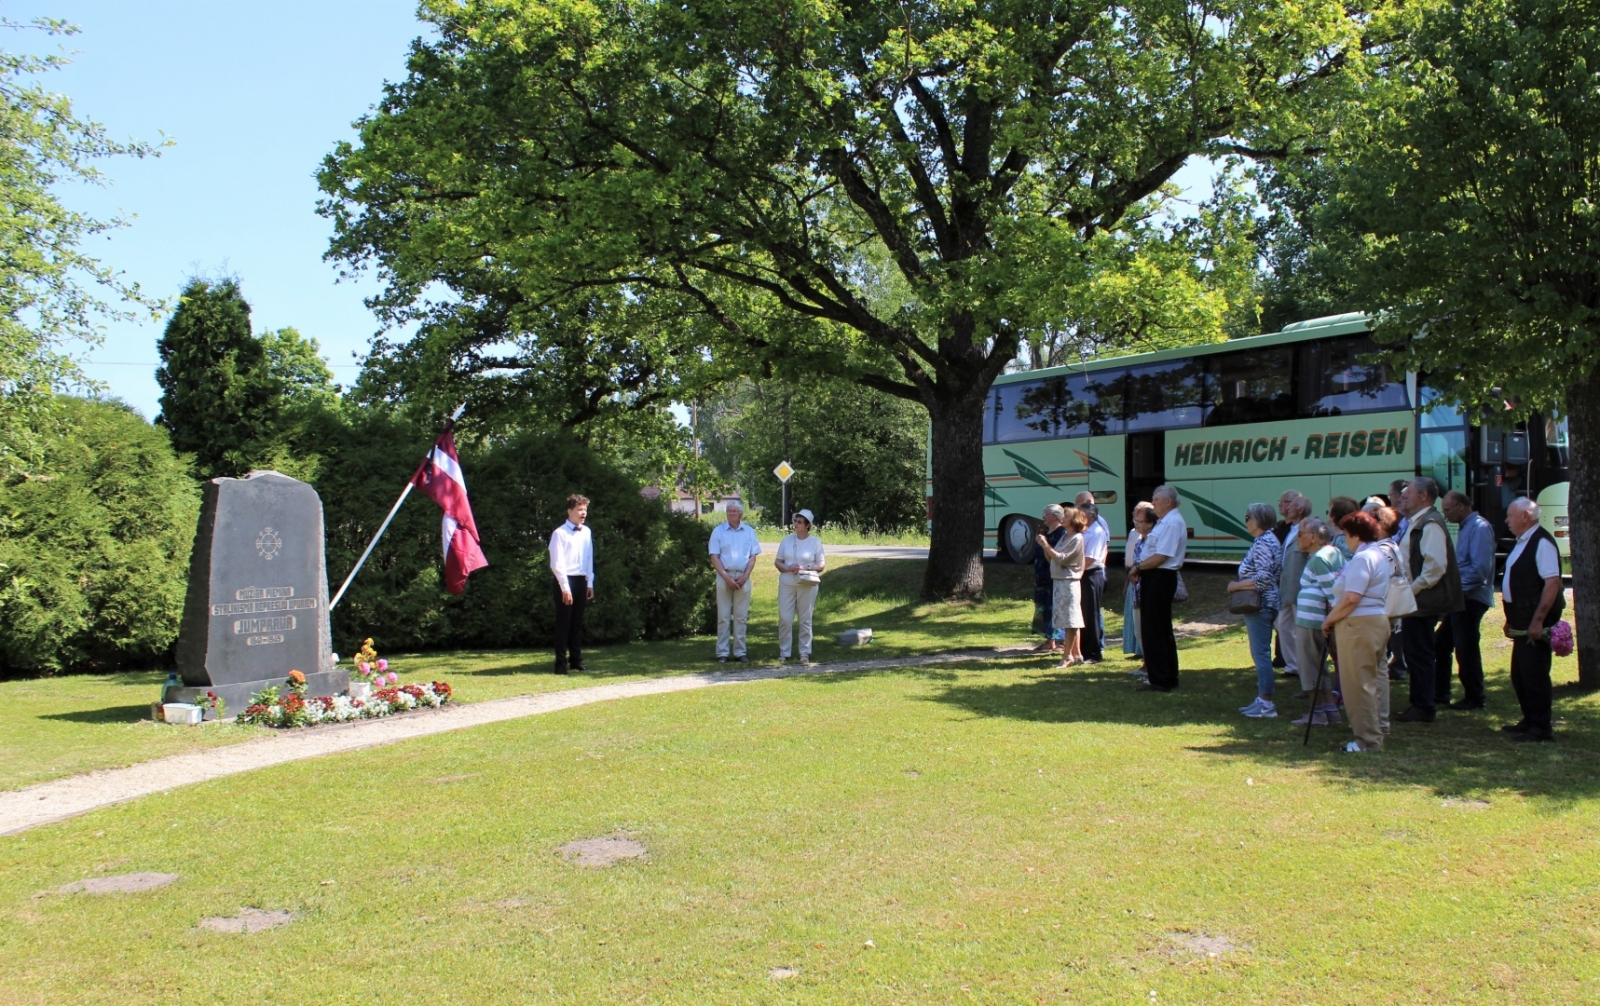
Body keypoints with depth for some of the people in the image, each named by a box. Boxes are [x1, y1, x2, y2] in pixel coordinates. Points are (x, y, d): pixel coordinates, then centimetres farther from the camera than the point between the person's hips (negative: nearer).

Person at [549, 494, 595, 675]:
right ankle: (561, 663, 5)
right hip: (565, 581, -6)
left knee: (577, 624, 13)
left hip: (581, 581, 6)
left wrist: (590, 583, 11)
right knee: (564, 623, -1)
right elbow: (557, 564, -13)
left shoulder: (586, 532, 9)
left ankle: (576, 660, 21)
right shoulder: (560, 533, -10)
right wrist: (565, 587, -16)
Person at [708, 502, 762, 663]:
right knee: (724, 616, 0)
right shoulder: (718, 531, 2)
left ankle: (740, 651, 9)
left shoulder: (749, 531, 7)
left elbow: (753, 557, 6)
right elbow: (714, 557, -2)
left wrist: (745, 576, -7)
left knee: (741, 616, 4)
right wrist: (727, 577, -11)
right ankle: (722, 652, 3)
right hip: (724, 576, -2)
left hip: (743, 577, 2)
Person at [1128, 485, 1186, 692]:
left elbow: (1161, 557, -22)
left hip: (1160, 579, -11)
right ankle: (1169, 678, 23)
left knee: (1154, 631, -6)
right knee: (1162, 630, 15)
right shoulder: (1164, 521, 16)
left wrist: (1138, 568, -11)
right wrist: (1140, 570, 4)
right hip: (1154, 578, 11)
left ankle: (1161, 681, -2)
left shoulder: (1173, 523, -17)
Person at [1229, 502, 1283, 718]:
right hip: (1262, 605, 11)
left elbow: (1263, 578, -25)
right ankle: (1261, 699, 21)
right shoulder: (1268, 540, 15)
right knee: (1260, 653, 15)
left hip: (1260, 605, -11)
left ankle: (1267, 704, -5)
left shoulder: (1263, 543, -17)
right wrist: (1240, 585, 13)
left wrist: (1236, 585, -14)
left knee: (1261, 653, -7)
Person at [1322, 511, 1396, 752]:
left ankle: (1368, 740, -1)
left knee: (1359, 683, -5)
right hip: (1379, 620, 11)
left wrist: (1329, 620, -13)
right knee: (1375, 678, 15)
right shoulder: (1383, 554, 15)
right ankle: (1377, 732, 23)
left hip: (1359, 624, -11)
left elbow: (1351, 599, -24)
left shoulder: (1363, 558, -17)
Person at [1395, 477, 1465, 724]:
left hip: (1423, 602, -10)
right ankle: (1419, 704, 25)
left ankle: (1423, 708, 5)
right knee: (1415, 654, 16)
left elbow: (1435, 566, -25)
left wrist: (1412, 589, -19)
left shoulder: (1430, 524, -17)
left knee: (1420, 655, -3)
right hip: (1415, 601, 10)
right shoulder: (1418, 523, 15)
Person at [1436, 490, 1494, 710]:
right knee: (1440, 644, 12)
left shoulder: (1479, 528, -15)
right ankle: (1439, 693, 20)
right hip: (1460, 597, 10)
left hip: (1471, 598, -10)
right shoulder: (1464, 527, 15)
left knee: (1466, 649, -2)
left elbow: (1480, 569, -23)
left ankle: (1475, 698, 9)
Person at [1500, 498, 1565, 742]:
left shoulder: (1541, 543, -16)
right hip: (1522, 622, 10)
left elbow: (1553, 582, -23)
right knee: (1519, 676, 16)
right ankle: (1529, 721, 28)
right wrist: (1511, 618, 21)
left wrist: (1538, 620, -25)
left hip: (1535, 624, -10)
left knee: (1534, 675, -5)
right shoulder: (1523, 542, 15)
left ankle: (1541, 729, 2)